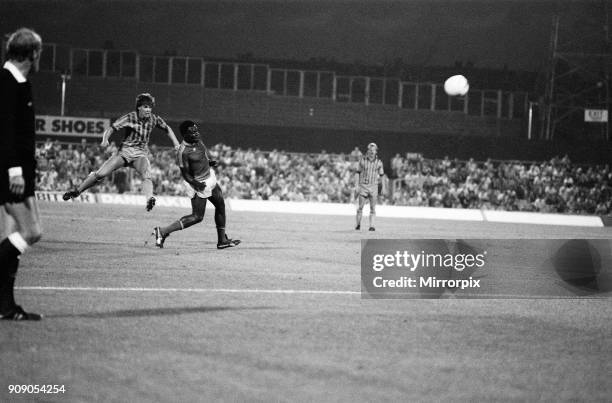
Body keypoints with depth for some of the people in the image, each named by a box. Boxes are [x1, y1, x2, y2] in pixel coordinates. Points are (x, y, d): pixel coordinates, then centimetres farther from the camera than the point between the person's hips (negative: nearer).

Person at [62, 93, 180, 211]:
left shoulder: (154, 119, -2)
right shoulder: (130, 117, -12)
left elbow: (167, 129, 15)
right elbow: (111, 128, -15)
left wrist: (176, 143, 3)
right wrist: (105, 140, -35)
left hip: (140, 154, 1)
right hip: (125, 151, -1)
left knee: (147, 176, -31)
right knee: (100, 174, -8)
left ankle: (149, 199, -52)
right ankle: (77, 191, 9)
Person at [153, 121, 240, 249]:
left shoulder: (197, 140, -4)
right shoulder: (183, 152, -28)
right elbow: (185, 174, -23)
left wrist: (211, 161, 0)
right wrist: (195, 184, -37)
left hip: (210, 176, 9)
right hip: (200, 183, -9)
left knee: (220, 206, 17)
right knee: (197, 217, -5)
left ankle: (222, 240, 30)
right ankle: (162, 231, -2)